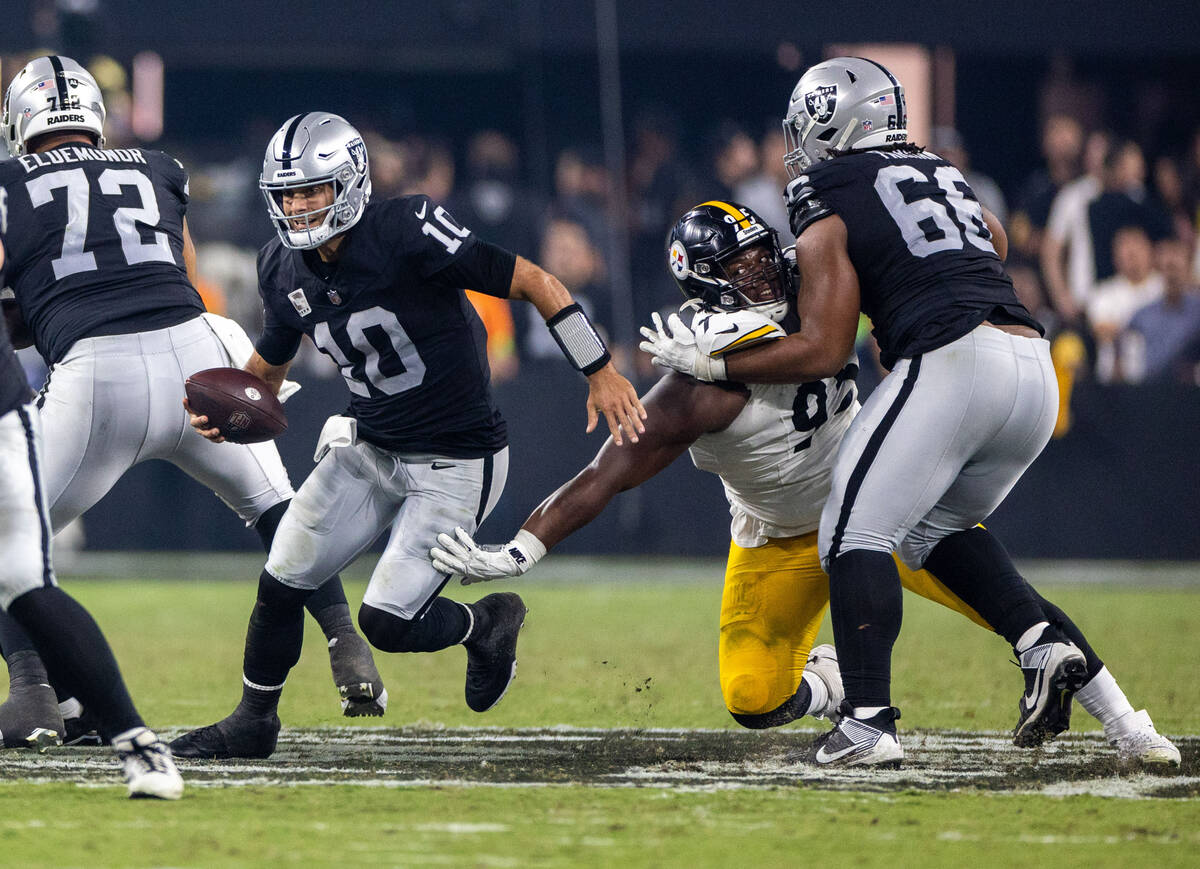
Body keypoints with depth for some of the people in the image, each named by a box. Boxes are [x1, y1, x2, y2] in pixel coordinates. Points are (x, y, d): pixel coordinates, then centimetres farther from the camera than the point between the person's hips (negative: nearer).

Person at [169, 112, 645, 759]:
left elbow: (532, 282, -19)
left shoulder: (408, 233, -24)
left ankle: (486, 624, 20)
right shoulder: (287, 271, -3)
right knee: (281, 584, 1)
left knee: (387, 621, -11)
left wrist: (601, 373, -19)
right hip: (368, 450, 6)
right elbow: (267, 367, 15)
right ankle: (253, 723, 24)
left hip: (455, 463, -6)